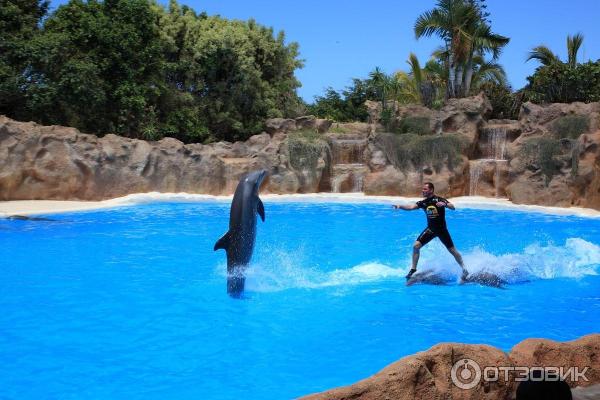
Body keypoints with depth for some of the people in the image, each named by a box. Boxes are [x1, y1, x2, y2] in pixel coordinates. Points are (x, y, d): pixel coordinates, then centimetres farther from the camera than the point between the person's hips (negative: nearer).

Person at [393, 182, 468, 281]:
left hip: (441, 229, -3)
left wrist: (445, 204, -45)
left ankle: (464, 270, 18)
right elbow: (411, 207, -15)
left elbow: (452, 207, -24)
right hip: (430, 229, 3)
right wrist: (400, 206, -32)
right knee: (416, 246, -11)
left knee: (453, 251, 1)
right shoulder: (423, 202, -2)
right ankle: (413, 269, -1)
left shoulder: (439, 199, -13)